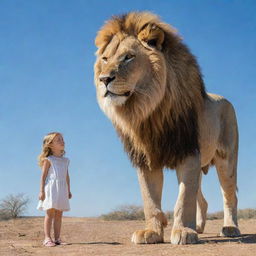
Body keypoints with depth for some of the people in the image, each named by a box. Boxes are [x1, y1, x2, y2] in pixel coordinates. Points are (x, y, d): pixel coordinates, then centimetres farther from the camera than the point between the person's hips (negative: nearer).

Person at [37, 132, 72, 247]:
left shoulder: (65, 160, 16)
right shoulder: (48, 160, -1)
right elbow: (43, 175, -4)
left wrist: (68, 190, 18)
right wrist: (41, 190, -11)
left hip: (62, 189, 6)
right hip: (51, 187, -5)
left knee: (59, 214, 5)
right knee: (50, 213, -7)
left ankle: (57, 238, 8)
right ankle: (47, 238, -5)